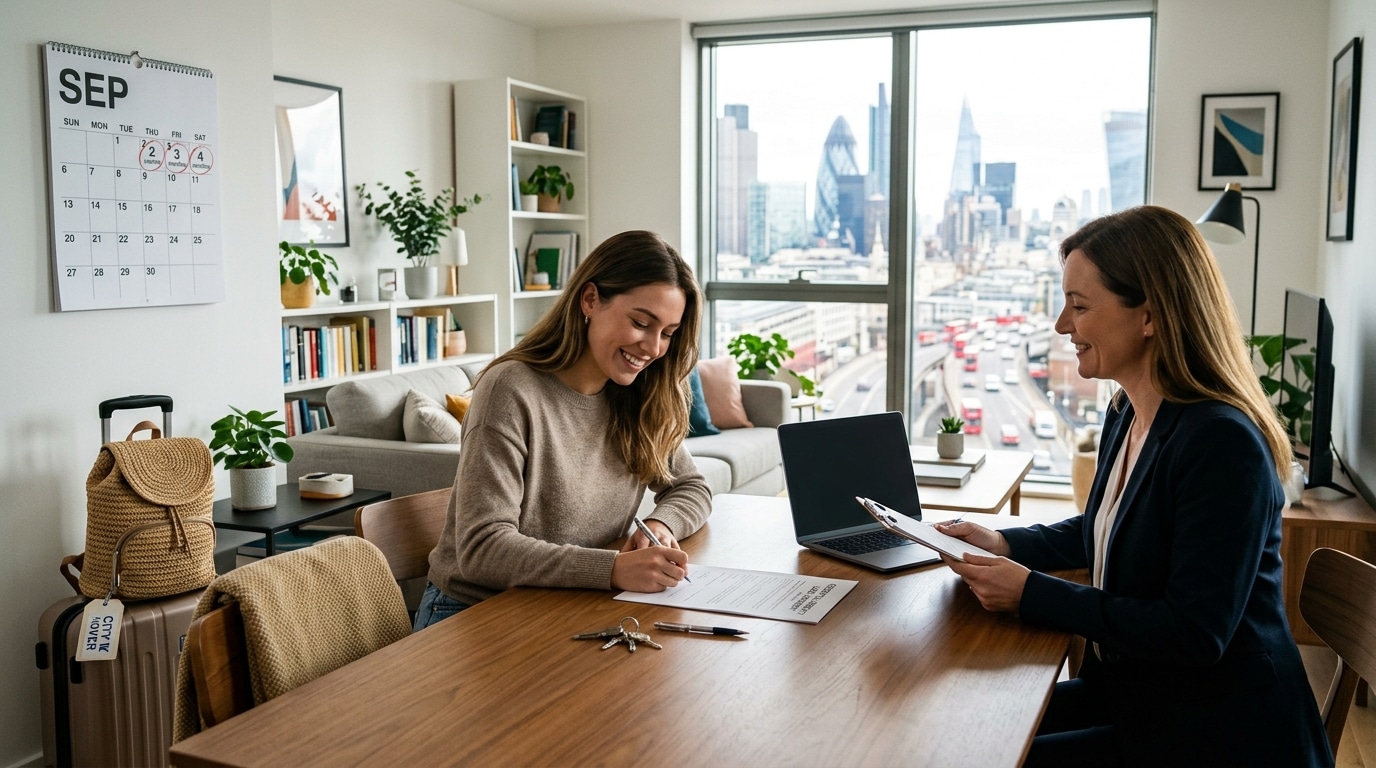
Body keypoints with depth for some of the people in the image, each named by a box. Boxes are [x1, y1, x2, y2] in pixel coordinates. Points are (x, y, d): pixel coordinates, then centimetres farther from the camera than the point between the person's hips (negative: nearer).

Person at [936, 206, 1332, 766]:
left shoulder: (1221, 443, -25)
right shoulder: (1126, 415, 4)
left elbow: (1195, 633, -26)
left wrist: (1030, 593, -23)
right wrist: (1006, 544, 4)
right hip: (1130, 693, 8)